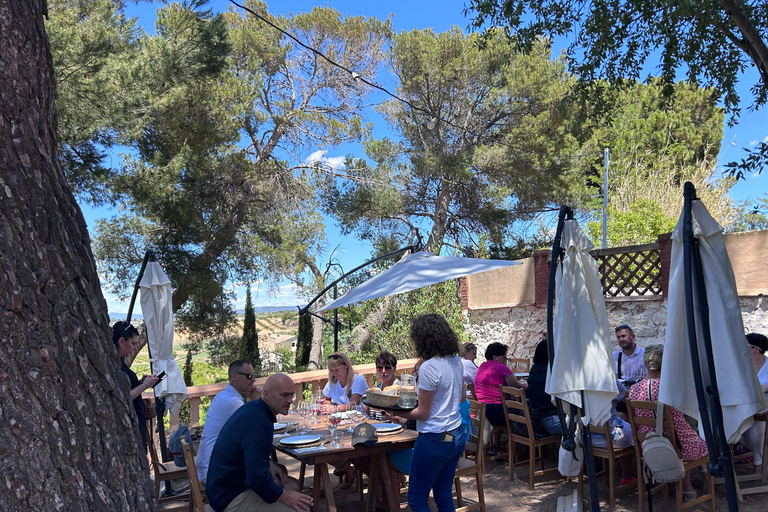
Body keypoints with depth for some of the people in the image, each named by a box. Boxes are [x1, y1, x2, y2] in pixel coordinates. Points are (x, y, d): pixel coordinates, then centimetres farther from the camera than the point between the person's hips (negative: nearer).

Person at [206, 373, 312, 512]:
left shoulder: (253, 407, 3)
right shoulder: (260, 425, -28)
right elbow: (256, 478, -29)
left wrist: (268, 464, 3)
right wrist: (285, 497, -16)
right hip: (231, 499, -10)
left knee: (292, 485, 11)